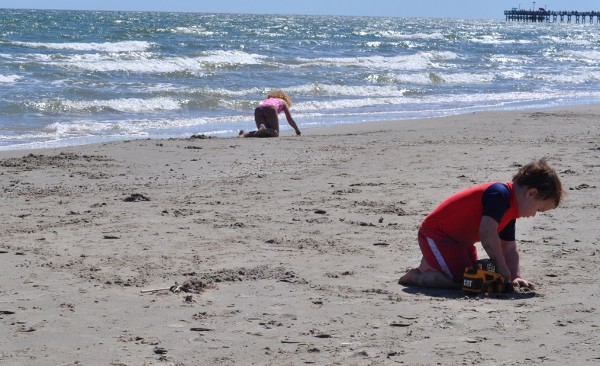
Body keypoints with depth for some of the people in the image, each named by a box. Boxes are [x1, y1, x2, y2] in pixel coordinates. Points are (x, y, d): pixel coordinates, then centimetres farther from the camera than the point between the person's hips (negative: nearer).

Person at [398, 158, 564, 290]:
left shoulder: (510, 210, 8)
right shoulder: (500, 194, -25)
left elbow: (509, 248, 11)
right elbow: (487, 232, -37)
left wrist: (515, 276, -4)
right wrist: (502, 267, -30)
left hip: (458, 240, 11)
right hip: (435, 233, -11)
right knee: (458, 281, -22)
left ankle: (430, 264, 28)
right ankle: (415, 277, -5)